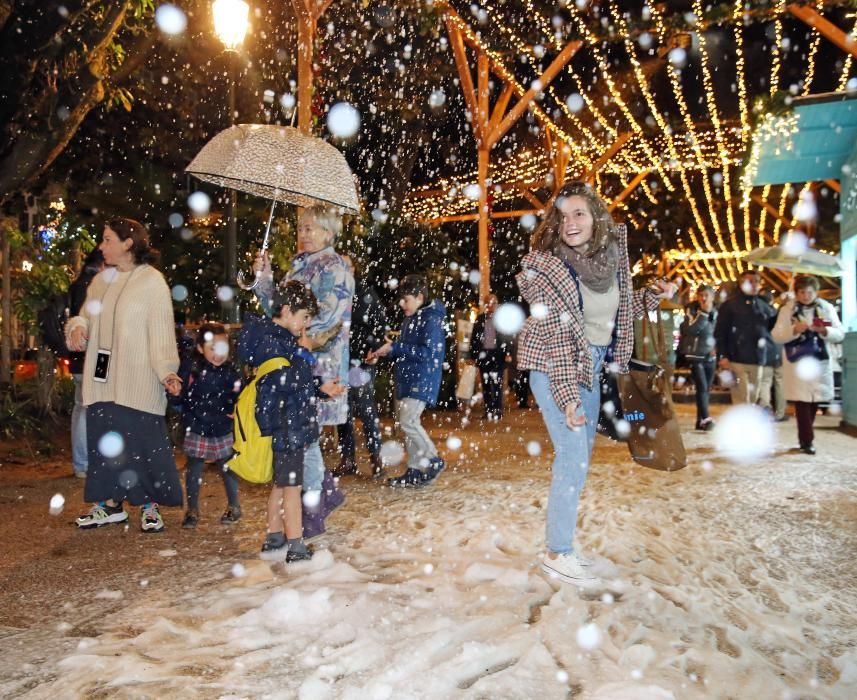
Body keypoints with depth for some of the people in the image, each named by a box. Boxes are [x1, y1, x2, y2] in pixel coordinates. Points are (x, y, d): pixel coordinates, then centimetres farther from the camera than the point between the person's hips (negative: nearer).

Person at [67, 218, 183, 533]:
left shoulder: (152, 281, -6)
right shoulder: (100, 281, 14)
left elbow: (162, 331, -11)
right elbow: (86, 315, 21)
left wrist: (166, 370, -21)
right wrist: (76, 328, -3)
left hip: (138, 383, -6)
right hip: (102, 380, 6)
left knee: (141, 441, -1)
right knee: (104, 439, 10)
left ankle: (150, 506, 13)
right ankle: (110, 504, 23)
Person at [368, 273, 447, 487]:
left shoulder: (431, 320, -12)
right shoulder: (409, 320, 15)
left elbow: (428, 353, -22)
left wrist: (394, 347, -19)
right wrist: (384, 353, 5)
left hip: (422, 380, -9)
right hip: (407, 379, 9)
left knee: (408, 421, -15)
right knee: (407, 423, 9)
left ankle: (434, 460, 1)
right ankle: (414, 470, 17)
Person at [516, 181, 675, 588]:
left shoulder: (611, 257, 1)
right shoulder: (547, 266, -16)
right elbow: (555, 335, -19)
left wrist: (654, 296, 1)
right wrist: (568, 397, -23)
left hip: (591, 371, 7)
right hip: (557, 371, -7)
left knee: (579, 460, 12)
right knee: (573, 460, -9)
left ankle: (562, 546, 26)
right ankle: (557, 555, 6)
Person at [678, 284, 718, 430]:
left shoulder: (716, 313, 9)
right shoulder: (692, 310, -6)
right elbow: (690, 329, -24)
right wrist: (703, 312, -25)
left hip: (710, 357, 6)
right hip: (695, 355, -5)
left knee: (706, 389, 6)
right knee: (702, 387, -18)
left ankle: (700, 420, 13)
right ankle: (706, 419, -23)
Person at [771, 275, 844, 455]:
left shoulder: (827, 308, 7)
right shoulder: (788, 309, 1)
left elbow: (840, 334, 4)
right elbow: (776, 335, -5)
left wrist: (824, 331, -15)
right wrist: (795, 330, -21)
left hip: (820, 361, 3)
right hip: (797, 361, -2)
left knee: (814, 401, 6)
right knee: (802, 401, -7)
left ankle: (805, 438, 22)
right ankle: (807, 441, 0)